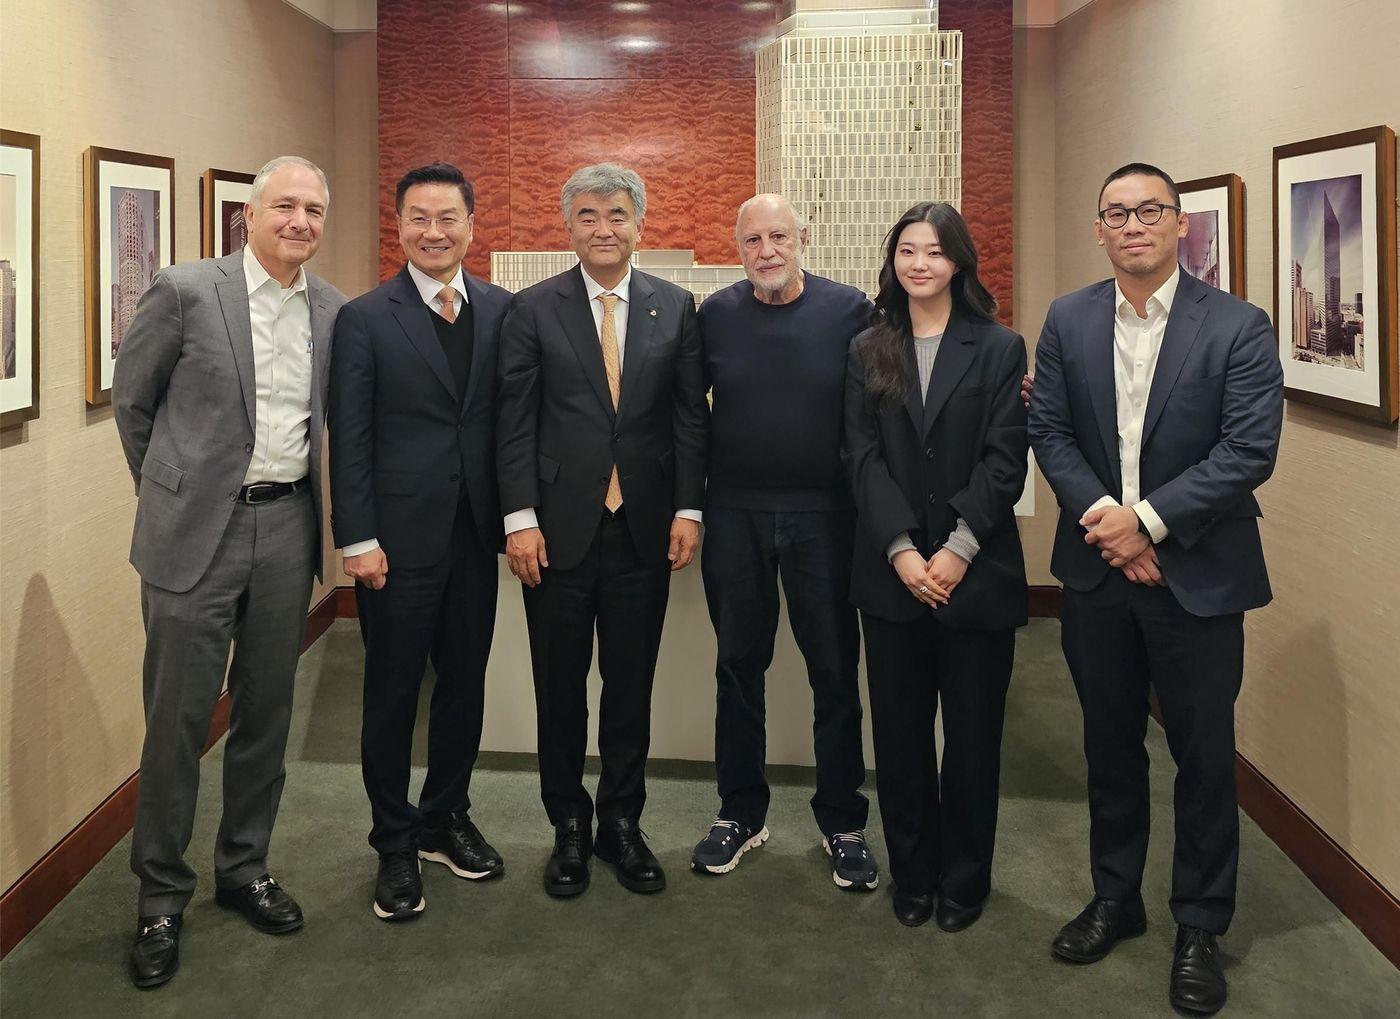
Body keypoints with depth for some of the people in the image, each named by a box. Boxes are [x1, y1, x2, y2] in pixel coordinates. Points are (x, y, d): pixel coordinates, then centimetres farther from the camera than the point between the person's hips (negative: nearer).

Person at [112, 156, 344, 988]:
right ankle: (162, 894, 18)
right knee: (178, 717, 3)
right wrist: (170, 490, 10)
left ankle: (245, 867, 30)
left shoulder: (335, 311, 5)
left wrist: (307, 500, 14)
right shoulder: (185, 292, -7)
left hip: (288, 527, 4)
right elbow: (132, 400, 3)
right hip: (198, 531, -4)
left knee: (266, 710, 13)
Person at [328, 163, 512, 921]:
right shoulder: (365, 319, -3)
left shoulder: (503, 311, 5)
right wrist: (358, 539, -11)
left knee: (464, 683, 14)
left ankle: (446, 820, 32)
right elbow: (349, 439, -6)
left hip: (476, 535, 3)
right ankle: (395, 844, 22)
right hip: (400, 538, -3)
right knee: (393, 692, 7)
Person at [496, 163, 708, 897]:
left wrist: (688, 510, -1)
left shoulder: (675, 308, 5)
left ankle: (622, 822, 25)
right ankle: (569, 825, 25)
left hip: (644, 527, 1)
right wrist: (521, 518, -9)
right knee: (560, 685, 9)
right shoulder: (534, 309, 0)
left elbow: (690, 416, 5)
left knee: (631, 685, 10)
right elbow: (515, 420, -2)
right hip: (560, 526, -1)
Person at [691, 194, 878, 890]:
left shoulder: (848, 310, -2)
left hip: (822, 517, -2)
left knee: (835, 670, 6)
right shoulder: (715, 315, 4)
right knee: (738, 665, 11)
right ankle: (741, 813, 25)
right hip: (734, 518, 2)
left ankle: (842, 821, 20)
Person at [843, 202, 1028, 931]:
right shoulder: (868, 352, 8)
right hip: (891, 571, 2)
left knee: (973, 732, 6)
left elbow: (1005, 460, -5)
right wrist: (902, 550, -12)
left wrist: (960, 549, -15)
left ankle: (963, 881, 21)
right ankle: (911, 875, 22)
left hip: (977, 570, -2)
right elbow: (864, 456, 0)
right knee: (899, 731, 7)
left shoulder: (999, 349, 1)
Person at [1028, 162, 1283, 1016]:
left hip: (1198, 575, -3)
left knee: (1205, 754, 6)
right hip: (1097, 570, 3)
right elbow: (1050, 430, 1)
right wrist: (1099, 514, -14)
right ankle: (1115, 898, 33)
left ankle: (1201, 927, 22)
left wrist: (1148, 520, -19)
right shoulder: (1068, 321, 4)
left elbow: (1250, 449, -14)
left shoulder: (1239, 327, -8)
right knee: (1111, 745, 16)